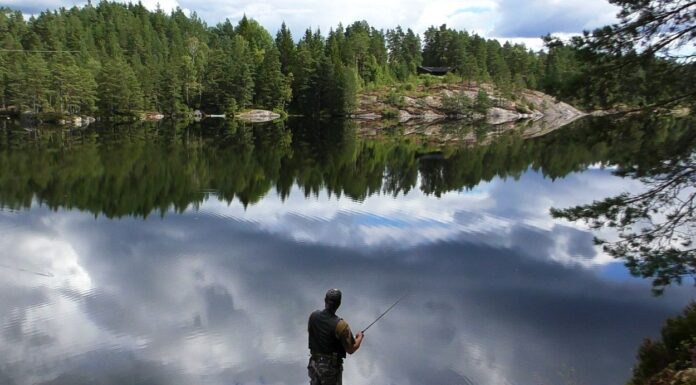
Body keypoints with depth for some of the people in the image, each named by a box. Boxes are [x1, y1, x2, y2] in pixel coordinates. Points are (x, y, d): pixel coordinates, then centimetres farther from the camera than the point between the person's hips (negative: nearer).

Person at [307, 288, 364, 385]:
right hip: (331, 367, -5)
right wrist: (360, 337, 2)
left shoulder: (313, 316, -8)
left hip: (314, 363, 5)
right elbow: (351, 349, -16)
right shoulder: (340, 325, -25)